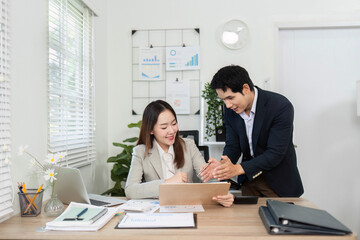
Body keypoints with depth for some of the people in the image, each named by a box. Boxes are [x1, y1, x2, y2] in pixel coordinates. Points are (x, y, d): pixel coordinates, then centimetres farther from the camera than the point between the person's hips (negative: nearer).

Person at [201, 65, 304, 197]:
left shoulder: (281, 107, -24)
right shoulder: (231, 110, -7)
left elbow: (275, 153, -26)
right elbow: (232, 145, -4)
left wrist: (238, 168, -34)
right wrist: (222, 165, -26)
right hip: (249, 179, 5)